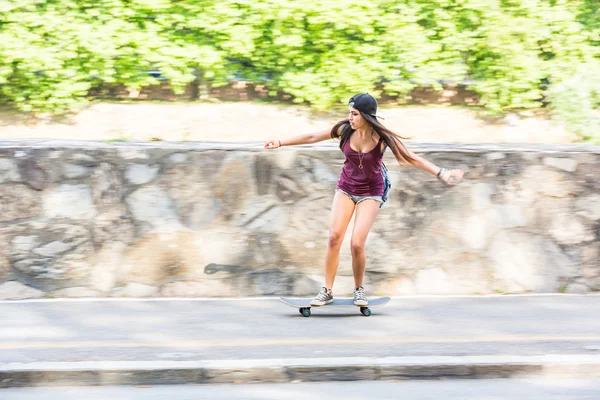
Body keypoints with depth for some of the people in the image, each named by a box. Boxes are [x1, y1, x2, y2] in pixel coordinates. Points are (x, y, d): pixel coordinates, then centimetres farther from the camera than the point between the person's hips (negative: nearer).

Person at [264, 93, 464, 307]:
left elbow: (412, 158, -20)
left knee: (357, 244, -13)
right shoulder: (345, 129, -12)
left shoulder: (382, 137, -20)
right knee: (334, 237, -12)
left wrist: (441, 173, -31)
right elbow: (312, 137, 0)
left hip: (370, 192, -3)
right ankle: (327, 291, -3)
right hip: (346, 188, 3)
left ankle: (359, 290, 10)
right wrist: (281, 142, 4)